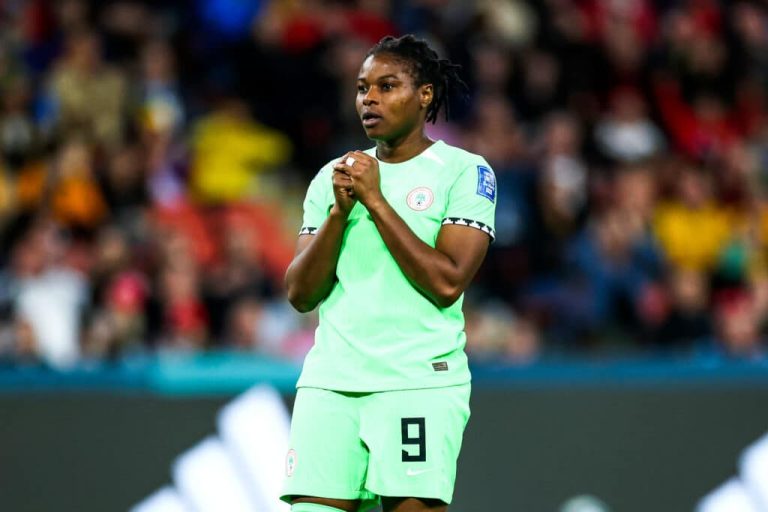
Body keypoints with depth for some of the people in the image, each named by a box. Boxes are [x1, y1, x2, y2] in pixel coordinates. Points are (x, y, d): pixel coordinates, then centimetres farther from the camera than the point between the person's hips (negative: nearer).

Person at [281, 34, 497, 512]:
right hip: (329, 383, 4)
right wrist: (340, 210, -5)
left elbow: (446, 283, -11)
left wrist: (375, 200, -9)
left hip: (420, 384, -4)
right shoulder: (333, 177, 15)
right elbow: (301, 294, 8)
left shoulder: (465, 172, 1)